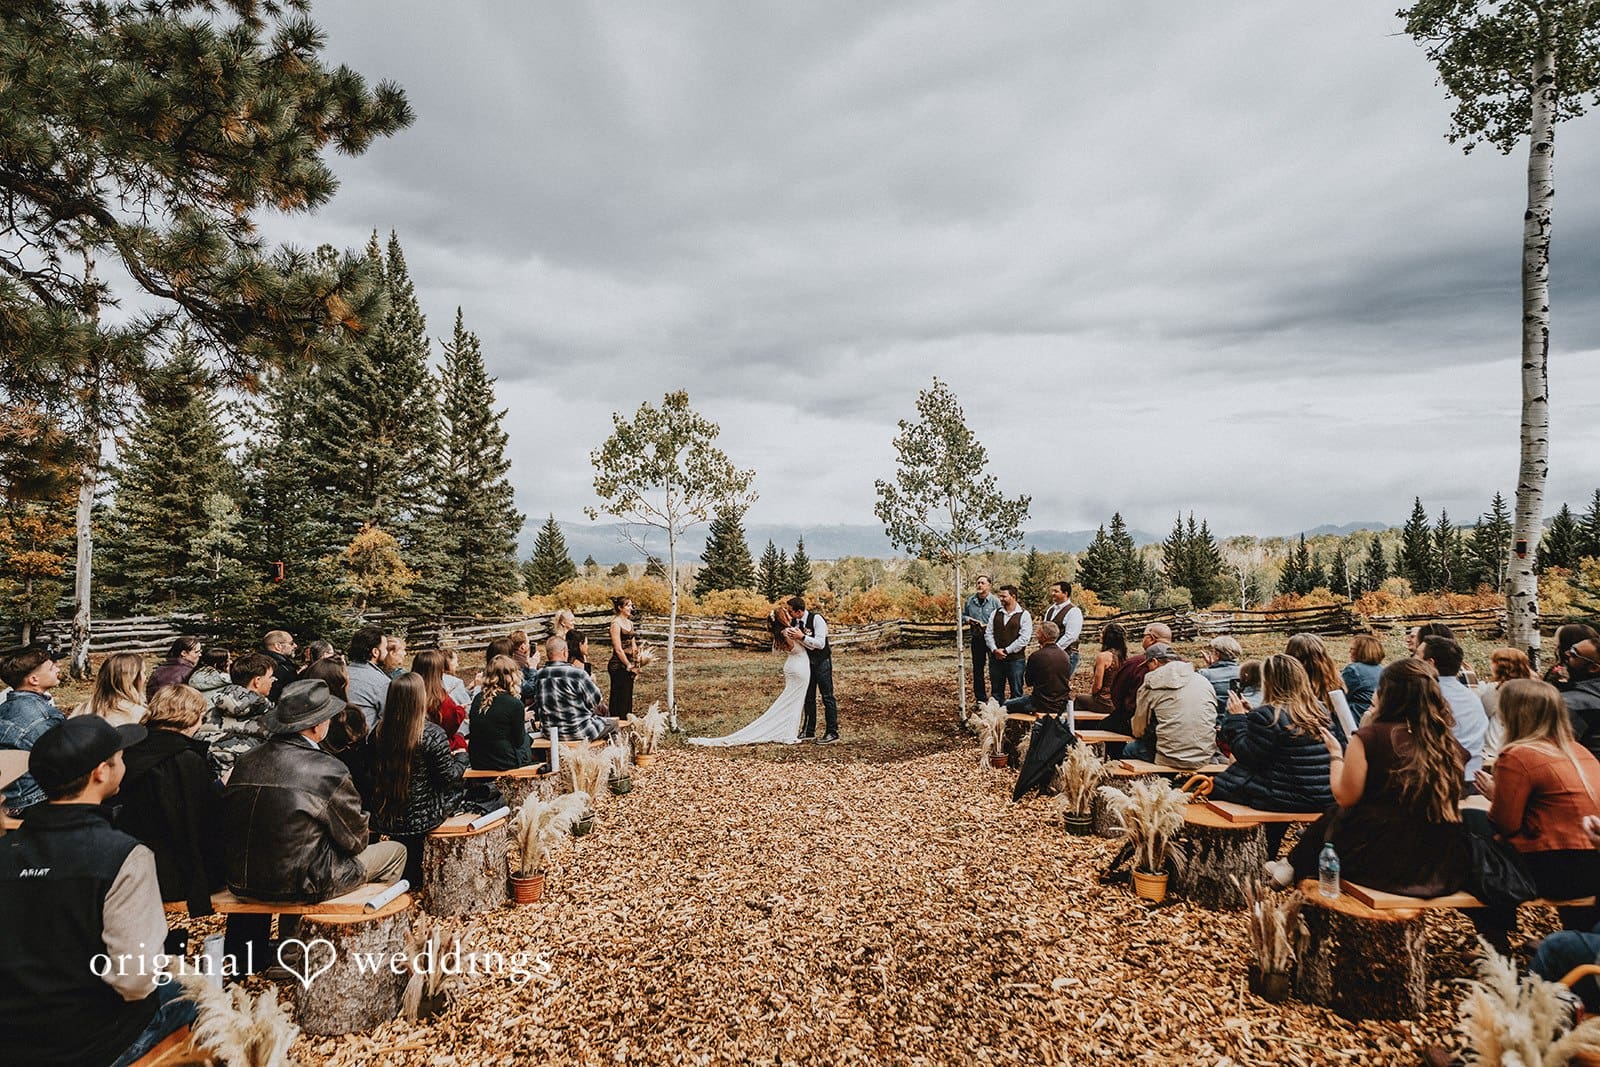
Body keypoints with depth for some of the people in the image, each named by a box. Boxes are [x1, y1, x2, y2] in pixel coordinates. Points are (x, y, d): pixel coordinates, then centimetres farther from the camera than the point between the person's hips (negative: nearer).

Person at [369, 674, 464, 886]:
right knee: (455, 788, 20)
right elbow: (448, 777, -12)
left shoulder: (378, 732, -5)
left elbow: (374, 773, 8)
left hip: (382, 818, 6)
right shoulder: (432, 734, -21)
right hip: (420, 819, -5)